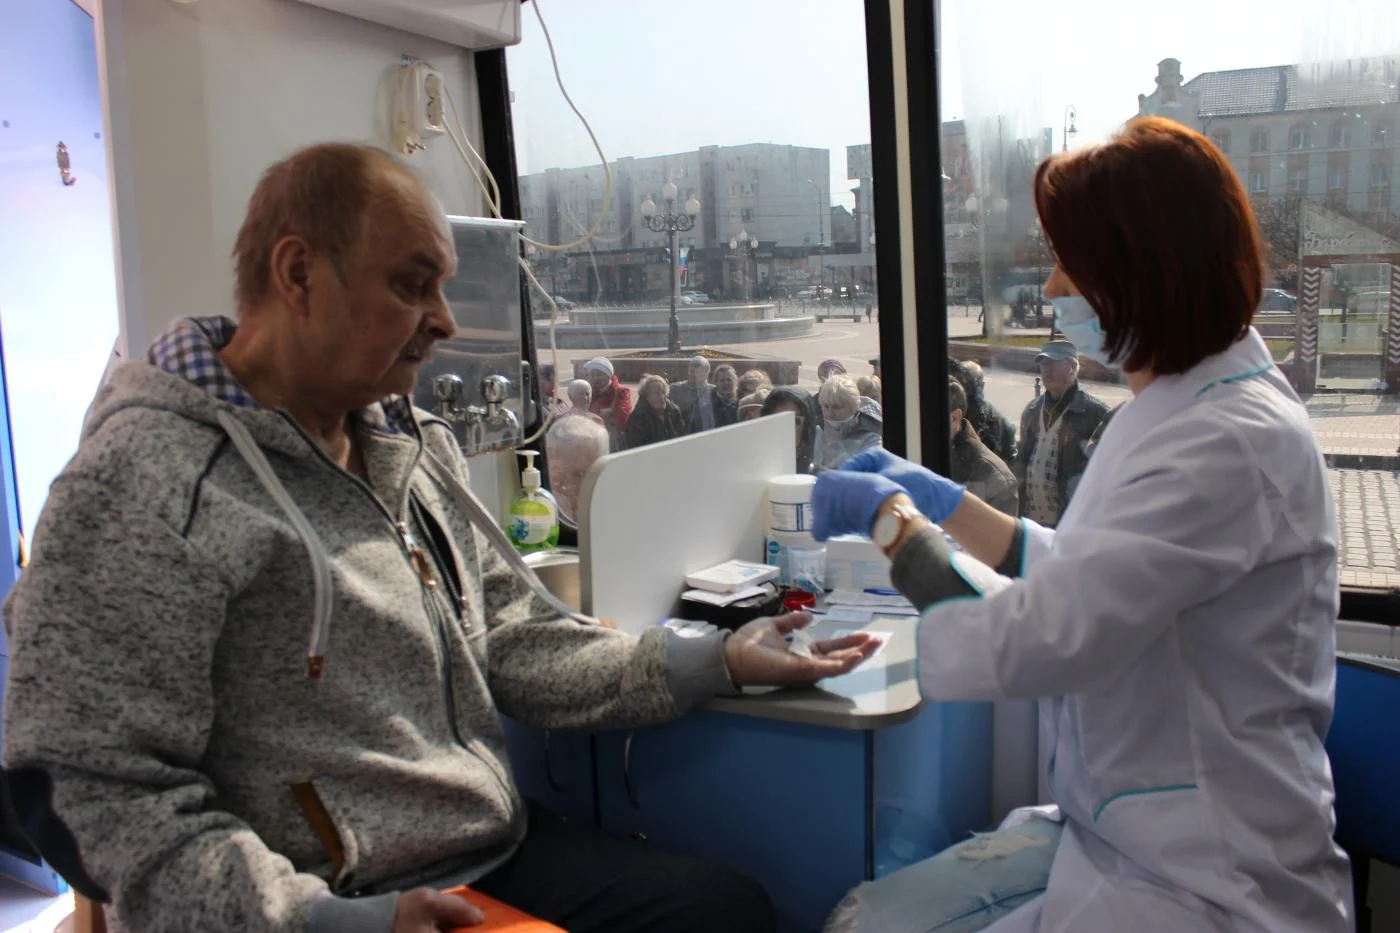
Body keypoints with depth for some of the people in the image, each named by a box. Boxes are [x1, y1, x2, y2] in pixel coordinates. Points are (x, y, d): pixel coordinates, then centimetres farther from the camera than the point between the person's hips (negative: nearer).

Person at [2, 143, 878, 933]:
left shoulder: (417, 447, 11)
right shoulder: (142, 486, -15)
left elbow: (516, 643, 8)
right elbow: (95, 793, -17)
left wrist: (718, 660, -2)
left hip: (503, 854, 8)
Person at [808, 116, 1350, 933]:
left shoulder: (1234, 443, -23)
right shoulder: (1181, 409, 7)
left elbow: (1031, 641, -27)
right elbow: (1081, 585, 14)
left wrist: (892, 518, -13)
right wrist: (941, 500, 10)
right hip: (1112, 836, 8)